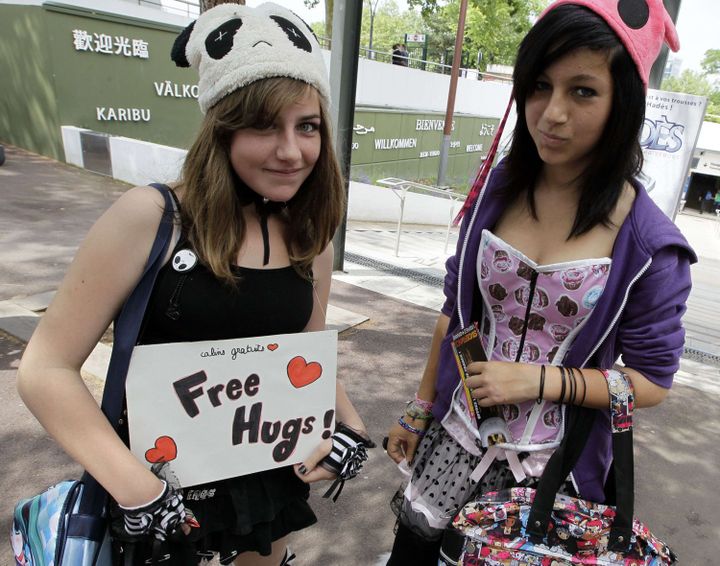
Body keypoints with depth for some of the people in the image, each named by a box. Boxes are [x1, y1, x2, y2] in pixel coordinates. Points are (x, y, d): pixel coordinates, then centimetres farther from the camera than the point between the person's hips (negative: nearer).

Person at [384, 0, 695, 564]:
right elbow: (456, 311, 2)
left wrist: (542, 379, -21)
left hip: (551, 469, -3)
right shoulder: (499, 189, -7)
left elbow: (651, 381, -7)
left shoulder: (649, 245, -15)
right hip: (453, 442, 3)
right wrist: (420, 409, 7)